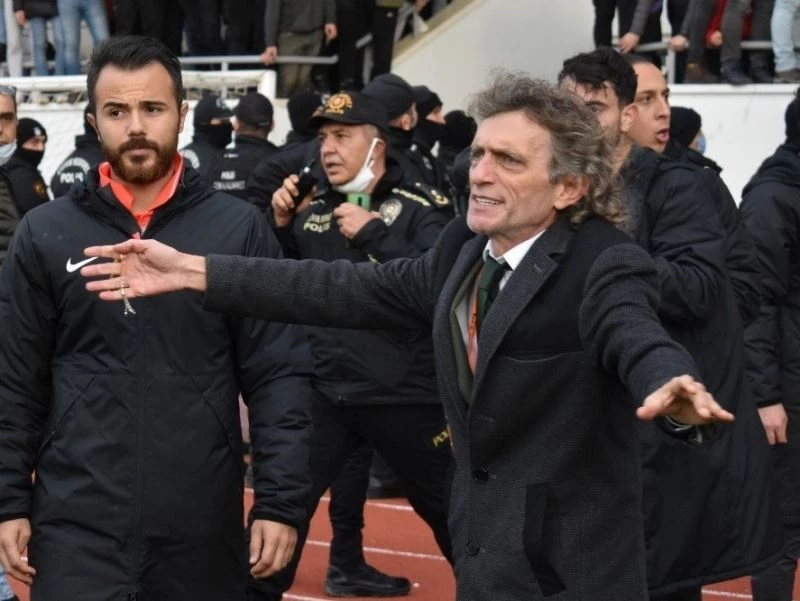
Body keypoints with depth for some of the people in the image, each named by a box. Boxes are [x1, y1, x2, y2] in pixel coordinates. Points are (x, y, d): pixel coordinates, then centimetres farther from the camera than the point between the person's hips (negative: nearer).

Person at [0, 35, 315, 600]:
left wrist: (281, 503, -5)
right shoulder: (46, 233, 2)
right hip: (76, 528, 0)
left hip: (204, 530, 0)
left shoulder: (239, 229, 0)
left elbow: (281, 376, 0)